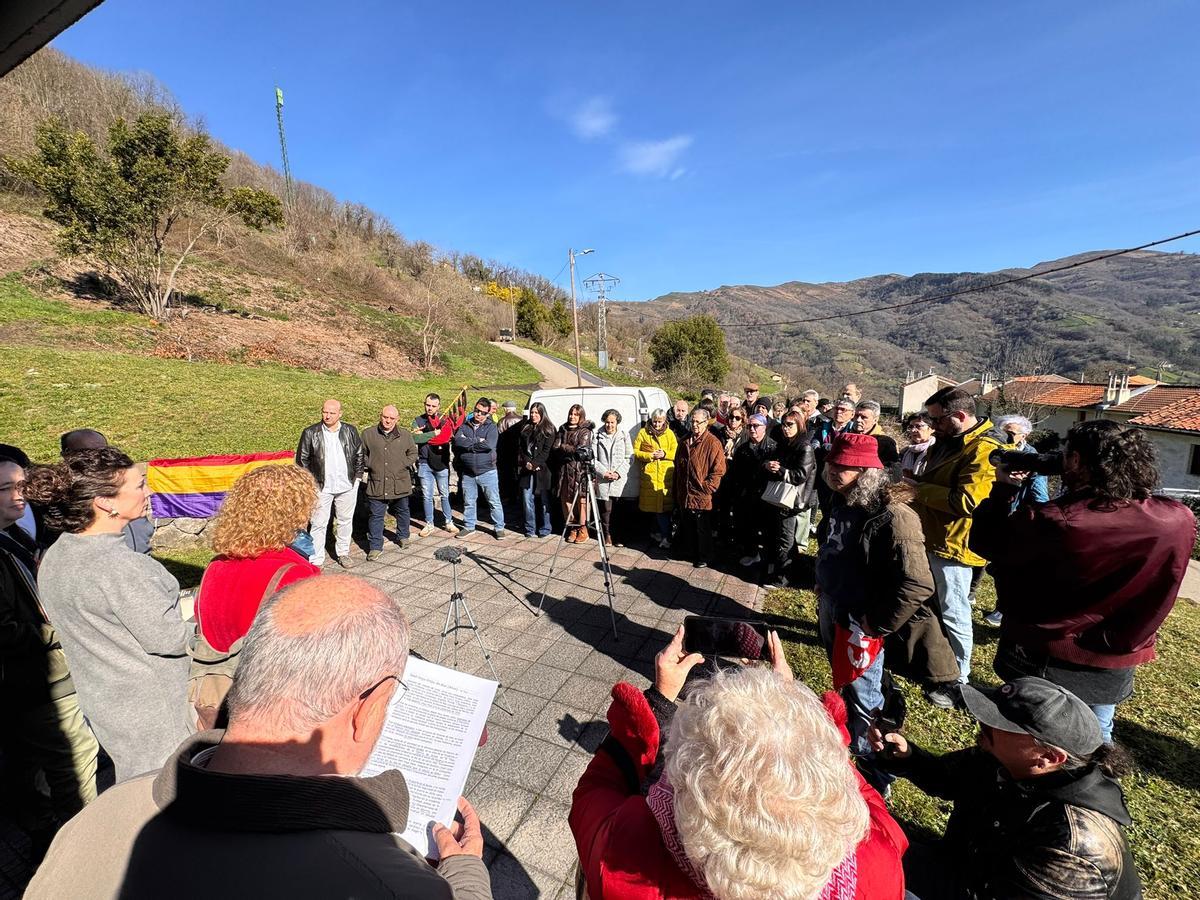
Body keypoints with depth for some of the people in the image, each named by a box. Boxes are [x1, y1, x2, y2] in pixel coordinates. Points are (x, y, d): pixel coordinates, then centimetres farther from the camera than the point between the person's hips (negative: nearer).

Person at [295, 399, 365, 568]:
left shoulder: (351, 431, 3)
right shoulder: (310, 433, -4)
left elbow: (360, 455, 12)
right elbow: (302, 459, 3)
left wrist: (357, 476, 7)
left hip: (348, 486, 2)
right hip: (321, 487, -2)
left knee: (346, 521, 13)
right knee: (318, 524, 1)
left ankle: (343, 553, 29)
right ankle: (315, 560, 10)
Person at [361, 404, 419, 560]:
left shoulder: (405, 435, 2)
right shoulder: (368, 434, 1)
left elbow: (413, 453, 13)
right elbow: (362, 455, 12)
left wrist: (405, 463, -3)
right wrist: (370, 466, -3)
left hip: (400, 483, 1)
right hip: (376, 484, -1)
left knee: (403, 512, 18)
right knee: (376, 515, 3)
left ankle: (403, 537, 40)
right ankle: (375, 547, 13)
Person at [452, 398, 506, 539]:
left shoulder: (491, 427, -4)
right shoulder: (465, 425, 6)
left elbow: (489, 445, -21)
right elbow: (457, 440, -12)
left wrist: (468, 443, -12)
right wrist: (477, 441, -18)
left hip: (487, 471, -3)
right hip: (468, 473, 3)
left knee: (494, 502, 5)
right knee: (468, 502, 16)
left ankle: (499, 528, 17)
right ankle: (469, 527, 32)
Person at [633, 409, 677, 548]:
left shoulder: (669, 433, 12)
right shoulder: (643, 433, 7)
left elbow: (676, 452, 10)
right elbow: (635, 452, 6)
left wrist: (665, 454, -9)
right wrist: (649, 455, -8)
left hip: (666, 475, 1)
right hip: (648, 474, -1)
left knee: (664, 505, -4)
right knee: (653, 505, 0)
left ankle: (655, 532, 12)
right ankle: (666, 536, 9)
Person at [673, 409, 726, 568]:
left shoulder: (713, 443, -10)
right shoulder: (685, 441, 11)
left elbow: (719, 470, -13)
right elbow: (678, 467, 17)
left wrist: (707, 488, -15)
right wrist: (677, 491, 15)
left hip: (702, 496, -6)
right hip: (684, 495, 6)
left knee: (702, 529, 7)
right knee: (687, 526, 17)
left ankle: (704, 558, 22)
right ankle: (689, 551, 33)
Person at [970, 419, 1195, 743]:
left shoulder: (1050, 521, -28)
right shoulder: (1179, 520, -17)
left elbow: (984, 541, -13)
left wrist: (1004, 487, -3)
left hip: (1043, 659, -3)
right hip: (1115, 665, 4)